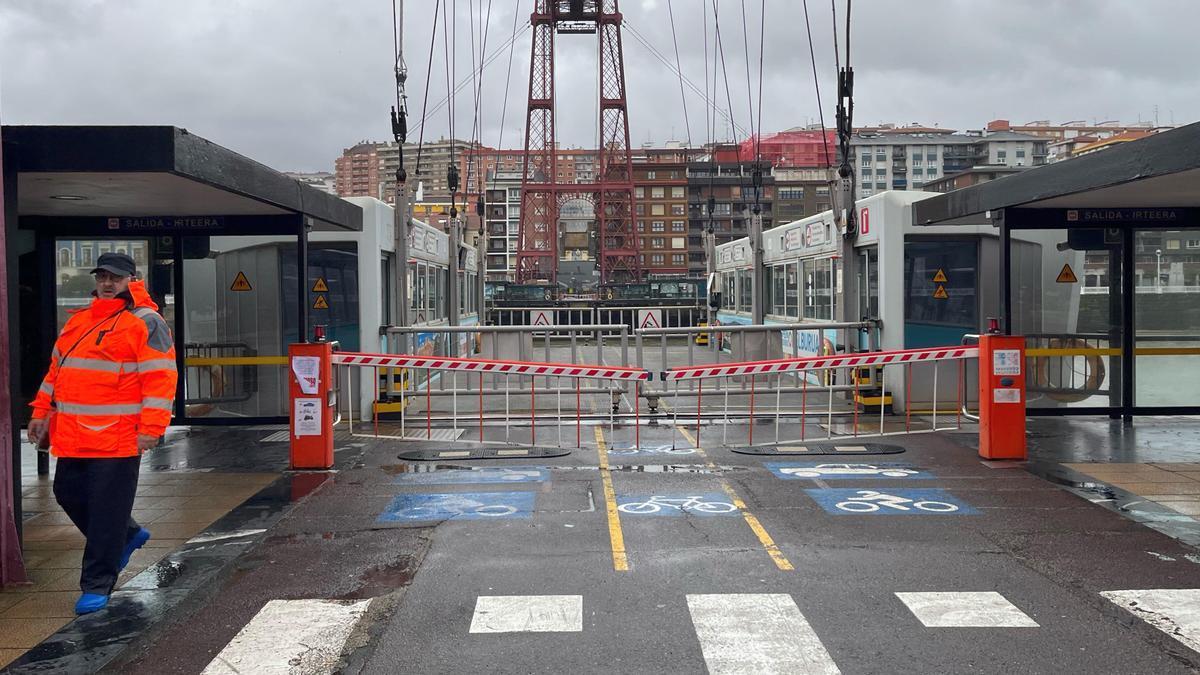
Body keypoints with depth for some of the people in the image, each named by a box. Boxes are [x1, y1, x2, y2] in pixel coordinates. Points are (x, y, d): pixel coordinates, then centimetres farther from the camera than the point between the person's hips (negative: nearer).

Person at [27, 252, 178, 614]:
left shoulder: (146, 323, -6)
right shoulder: (77, 321, 17)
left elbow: (160, 378, -13)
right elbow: (57, 369, 25)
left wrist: (151, 428, -19)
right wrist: (42, 412, 20)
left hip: (118, 438, -8)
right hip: (71, 436, 8)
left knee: (107, 510, -3)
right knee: (69, 494, 16)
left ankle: (97, 586, 8)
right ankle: (128, 534, 37)